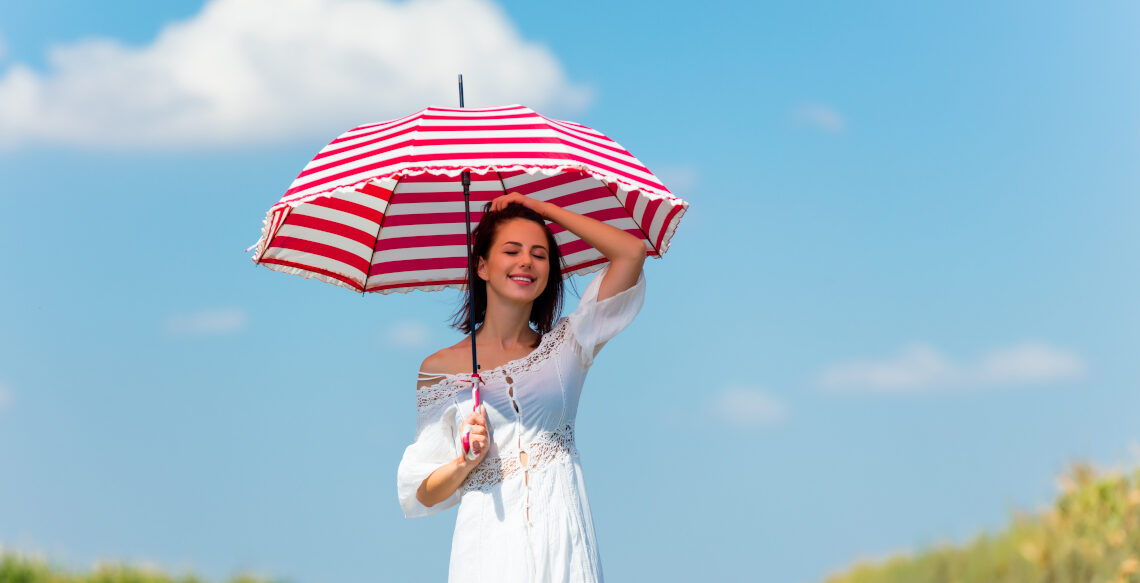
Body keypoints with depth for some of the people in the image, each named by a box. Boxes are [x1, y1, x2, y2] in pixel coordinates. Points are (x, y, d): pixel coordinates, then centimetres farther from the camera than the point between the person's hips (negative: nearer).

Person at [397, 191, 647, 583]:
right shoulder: (440, 369, 8)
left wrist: (540, 207, 8)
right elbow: (423, 494, 8)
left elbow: (631, 252, 4)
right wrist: (465, 463, -12)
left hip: (562, 545, 1)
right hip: (488, 546, -1)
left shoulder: (564, 347, 11)